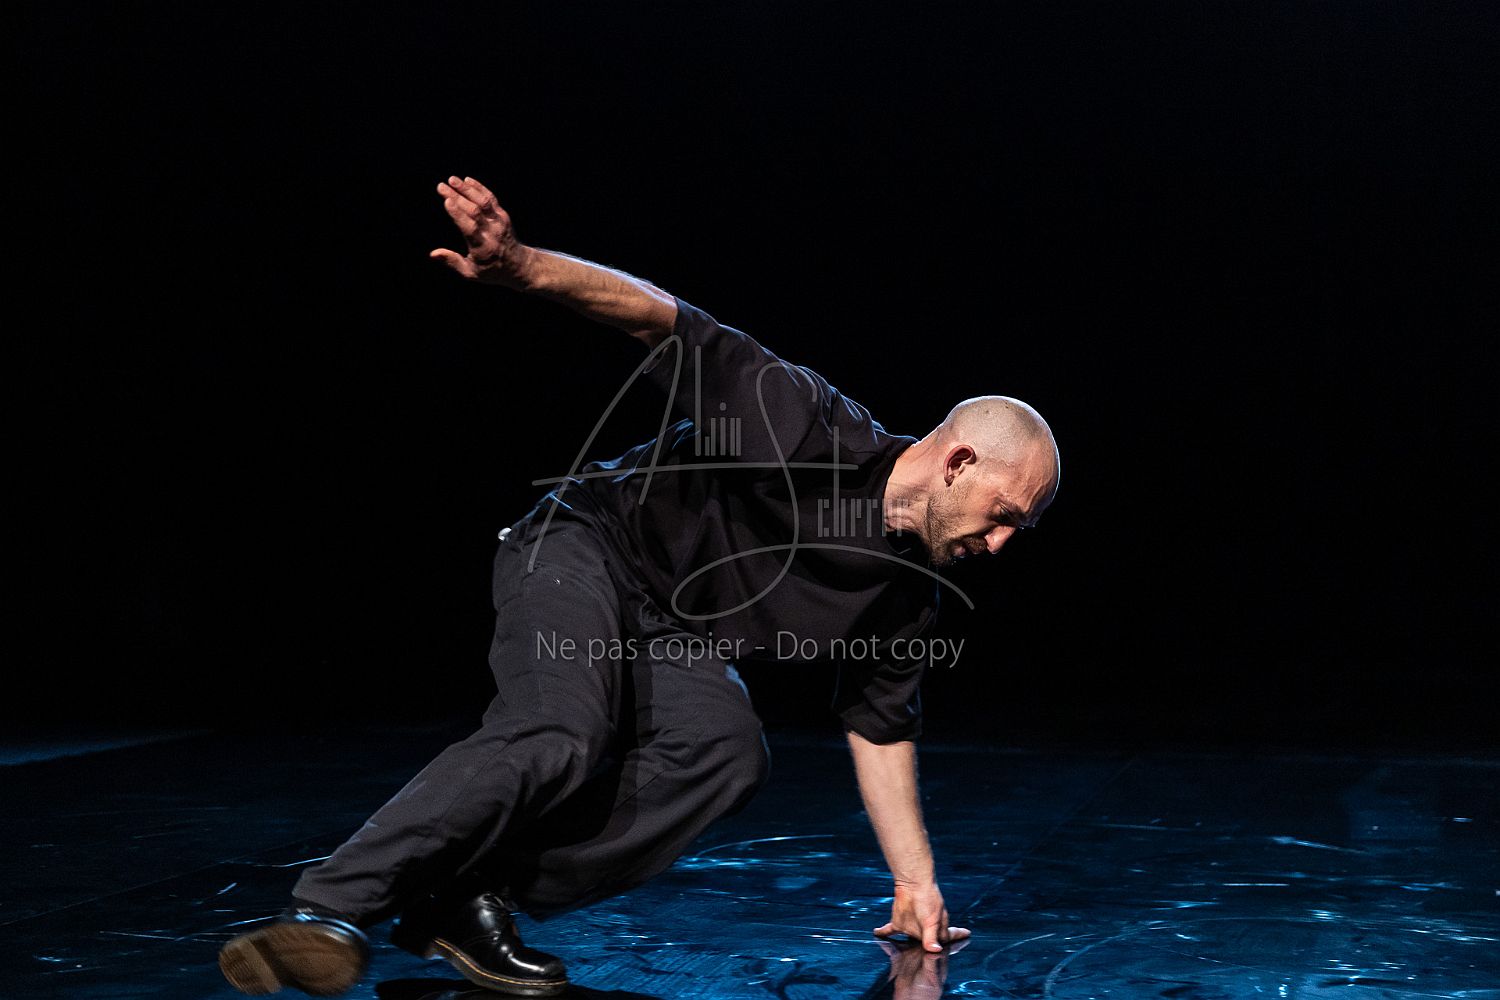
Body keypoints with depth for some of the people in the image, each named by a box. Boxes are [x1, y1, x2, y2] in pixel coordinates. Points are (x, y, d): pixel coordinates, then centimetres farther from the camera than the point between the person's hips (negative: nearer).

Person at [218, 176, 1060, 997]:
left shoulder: (910, 593, 3)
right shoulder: (823, 431, -18)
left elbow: (882, 729, 12)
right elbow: (666, 321, -21)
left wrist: (917, 884, 10)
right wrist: (525, 269, -36)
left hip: (674, 638, 6)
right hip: (586, 551, -6)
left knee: (731, 754, -25)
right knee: (558, 740, -33)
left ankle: (469, 899, -26)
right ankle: (330, 912, -31)